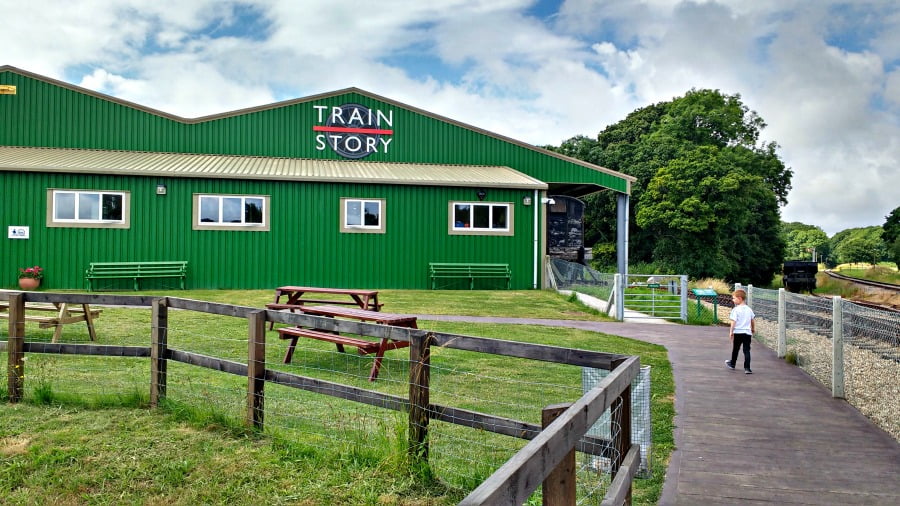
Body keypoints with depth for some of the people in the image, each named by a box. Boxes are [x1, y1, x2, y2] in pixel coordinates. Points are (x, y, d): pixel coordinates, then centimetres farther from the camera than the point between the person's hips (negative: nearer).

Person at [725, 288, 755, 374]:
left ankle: (732, 364, 33)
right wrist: (753, 329, 30)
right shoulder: (749, 309, 7)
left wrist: (731, 331, -8)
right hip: (748, 332, 3)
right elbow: (753, 320, 16)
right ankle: (747, 368, -7)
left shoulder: (735, 309, -11)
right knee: (747, 350, 1)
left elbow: (733, 321, -15)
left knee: (735, 349, 15)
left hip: (738, 332, -3)